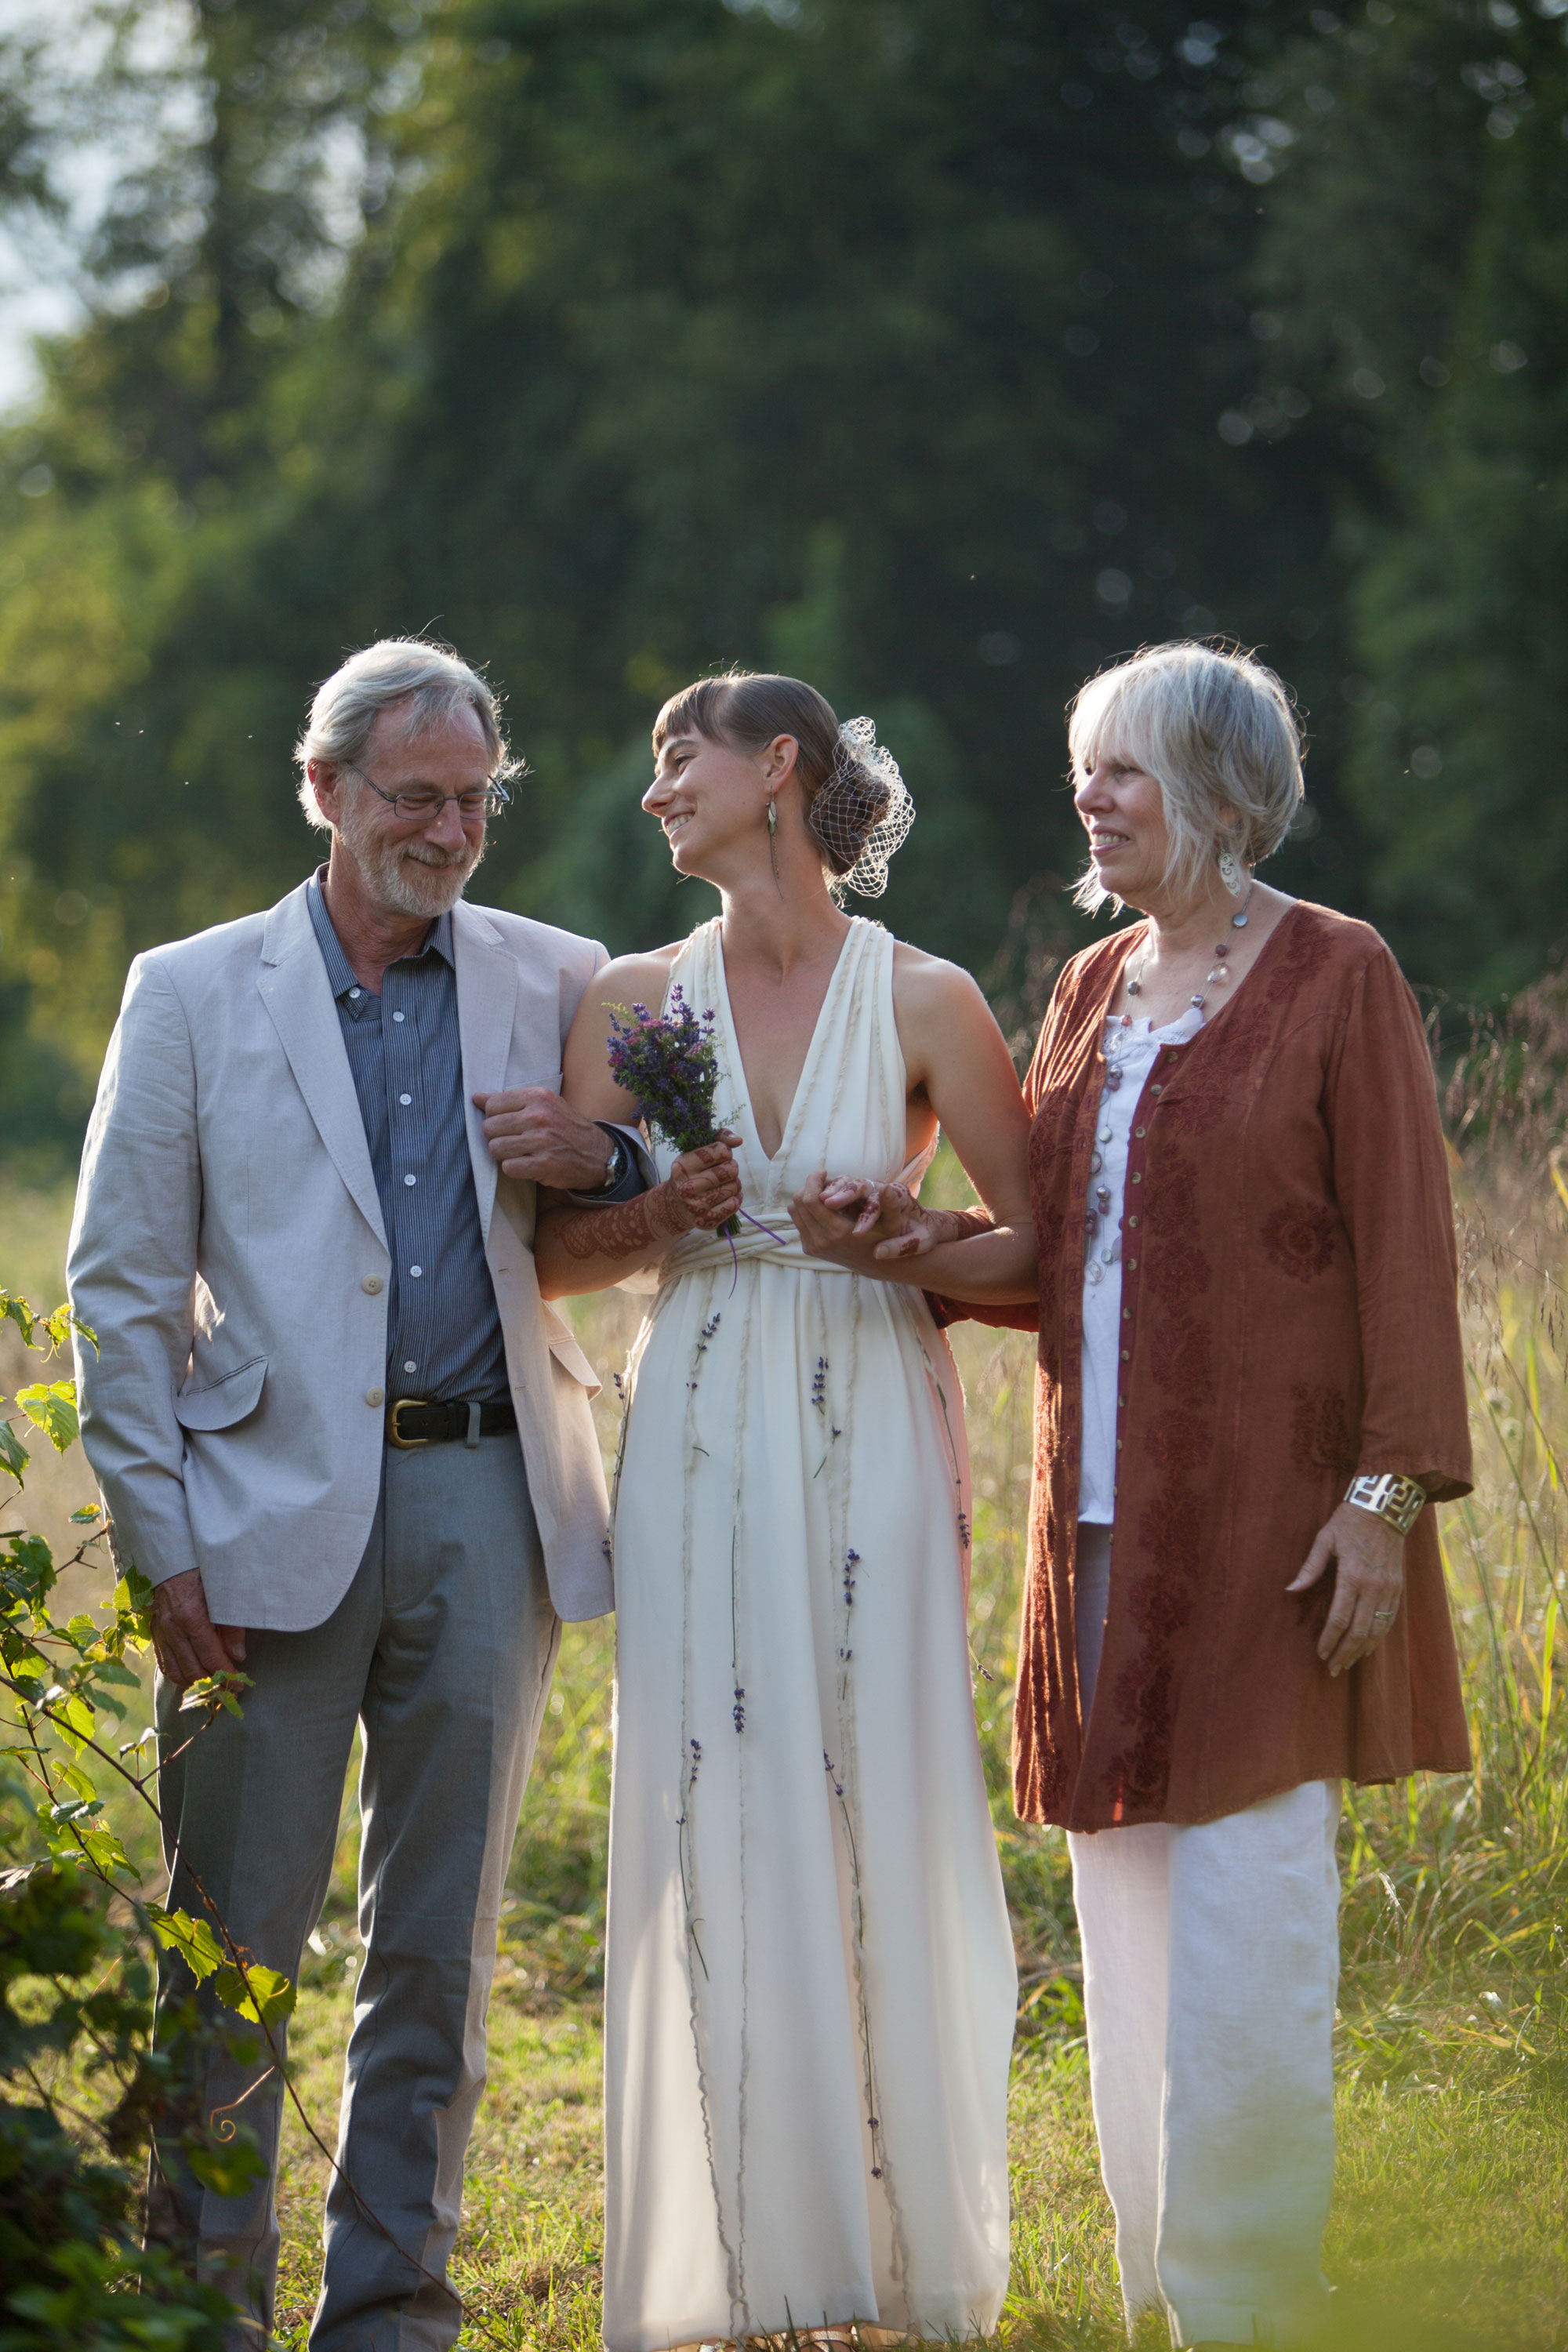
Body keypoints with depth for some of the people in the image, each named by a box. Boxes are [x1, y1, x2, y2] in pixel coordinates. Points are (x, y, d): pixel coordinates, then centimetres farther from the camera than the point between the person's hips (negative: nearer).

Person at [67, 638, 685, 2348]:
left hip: (485, 1506, 2)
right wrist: (160, 1543, -6)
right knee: (230, 1944, -2)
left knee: (440, 1948, 7)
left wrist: (607, 1161, -6)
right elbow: (120, 1287, 2)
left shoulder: (558, 988, 10)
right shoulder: (193, 993, 5)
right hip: (271, 1514, -2)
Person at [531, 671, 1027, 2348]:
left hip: (877, 1441, -2)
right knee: (716, 1832, -1)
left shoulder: (922, 1003, 1)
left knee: (884, 1825, -2)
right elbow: (550, 1260, 10)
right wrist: (664, 1223, -7)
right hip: (702, 1443, 2)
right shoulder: (633, 1002, 8)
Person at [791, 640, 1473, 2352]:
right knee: (1130, 1920, 8)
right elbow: (1060, 1262, 15)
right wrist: (921, 1252, -5)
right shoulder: (1093, 989, 14)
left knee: (1243, 1927, -8)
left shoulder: (1334, 977, -4)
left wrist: (1391, 1488, -14)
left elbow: (1404, 1250, -8)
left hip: (1266, 1518, -6)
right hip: (1107, 1520, 6)